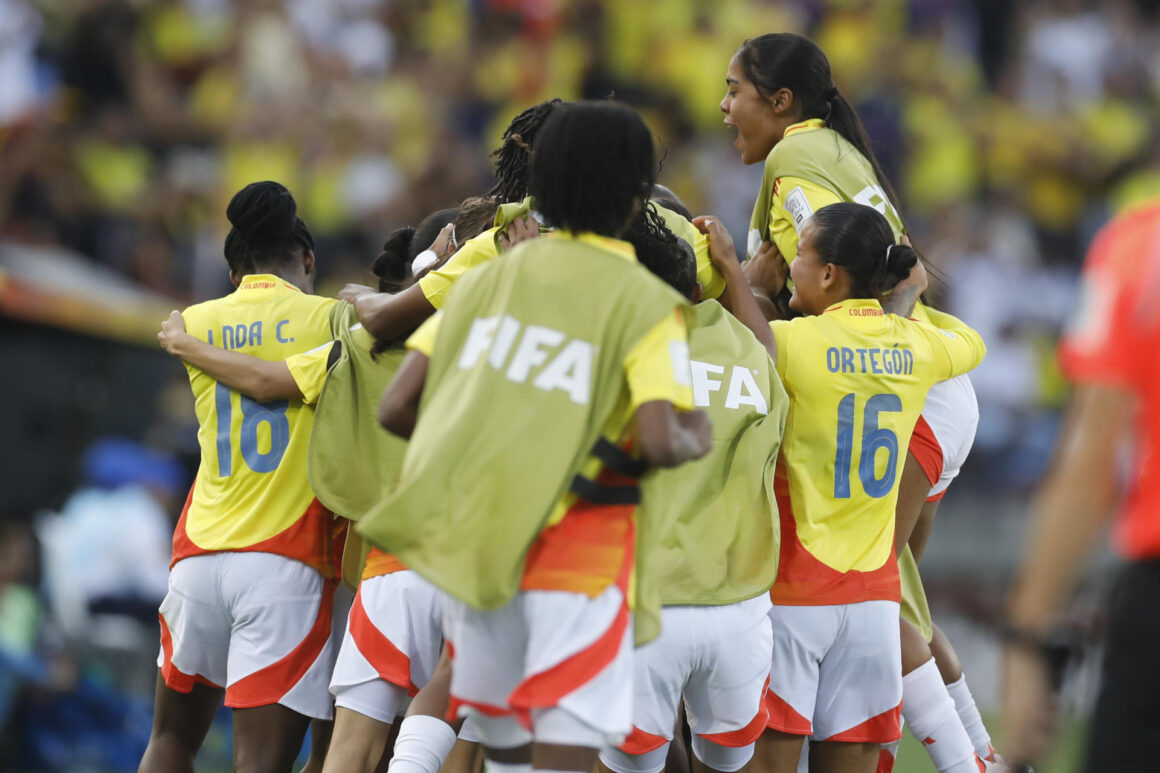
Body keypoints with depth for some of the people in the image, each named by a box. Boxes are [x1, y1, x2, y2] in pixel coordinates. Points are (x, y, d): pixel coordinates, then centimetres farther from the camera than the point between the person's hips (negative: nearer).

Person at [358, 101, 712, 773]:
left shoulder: (487, 280, 10)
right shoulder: (645, 303, -5)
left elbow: (397, 409, 7)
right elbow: (658, 442, -17)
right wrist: (696, 441, 5)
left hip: (474, 538, 5)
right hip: (577, 549, -5)